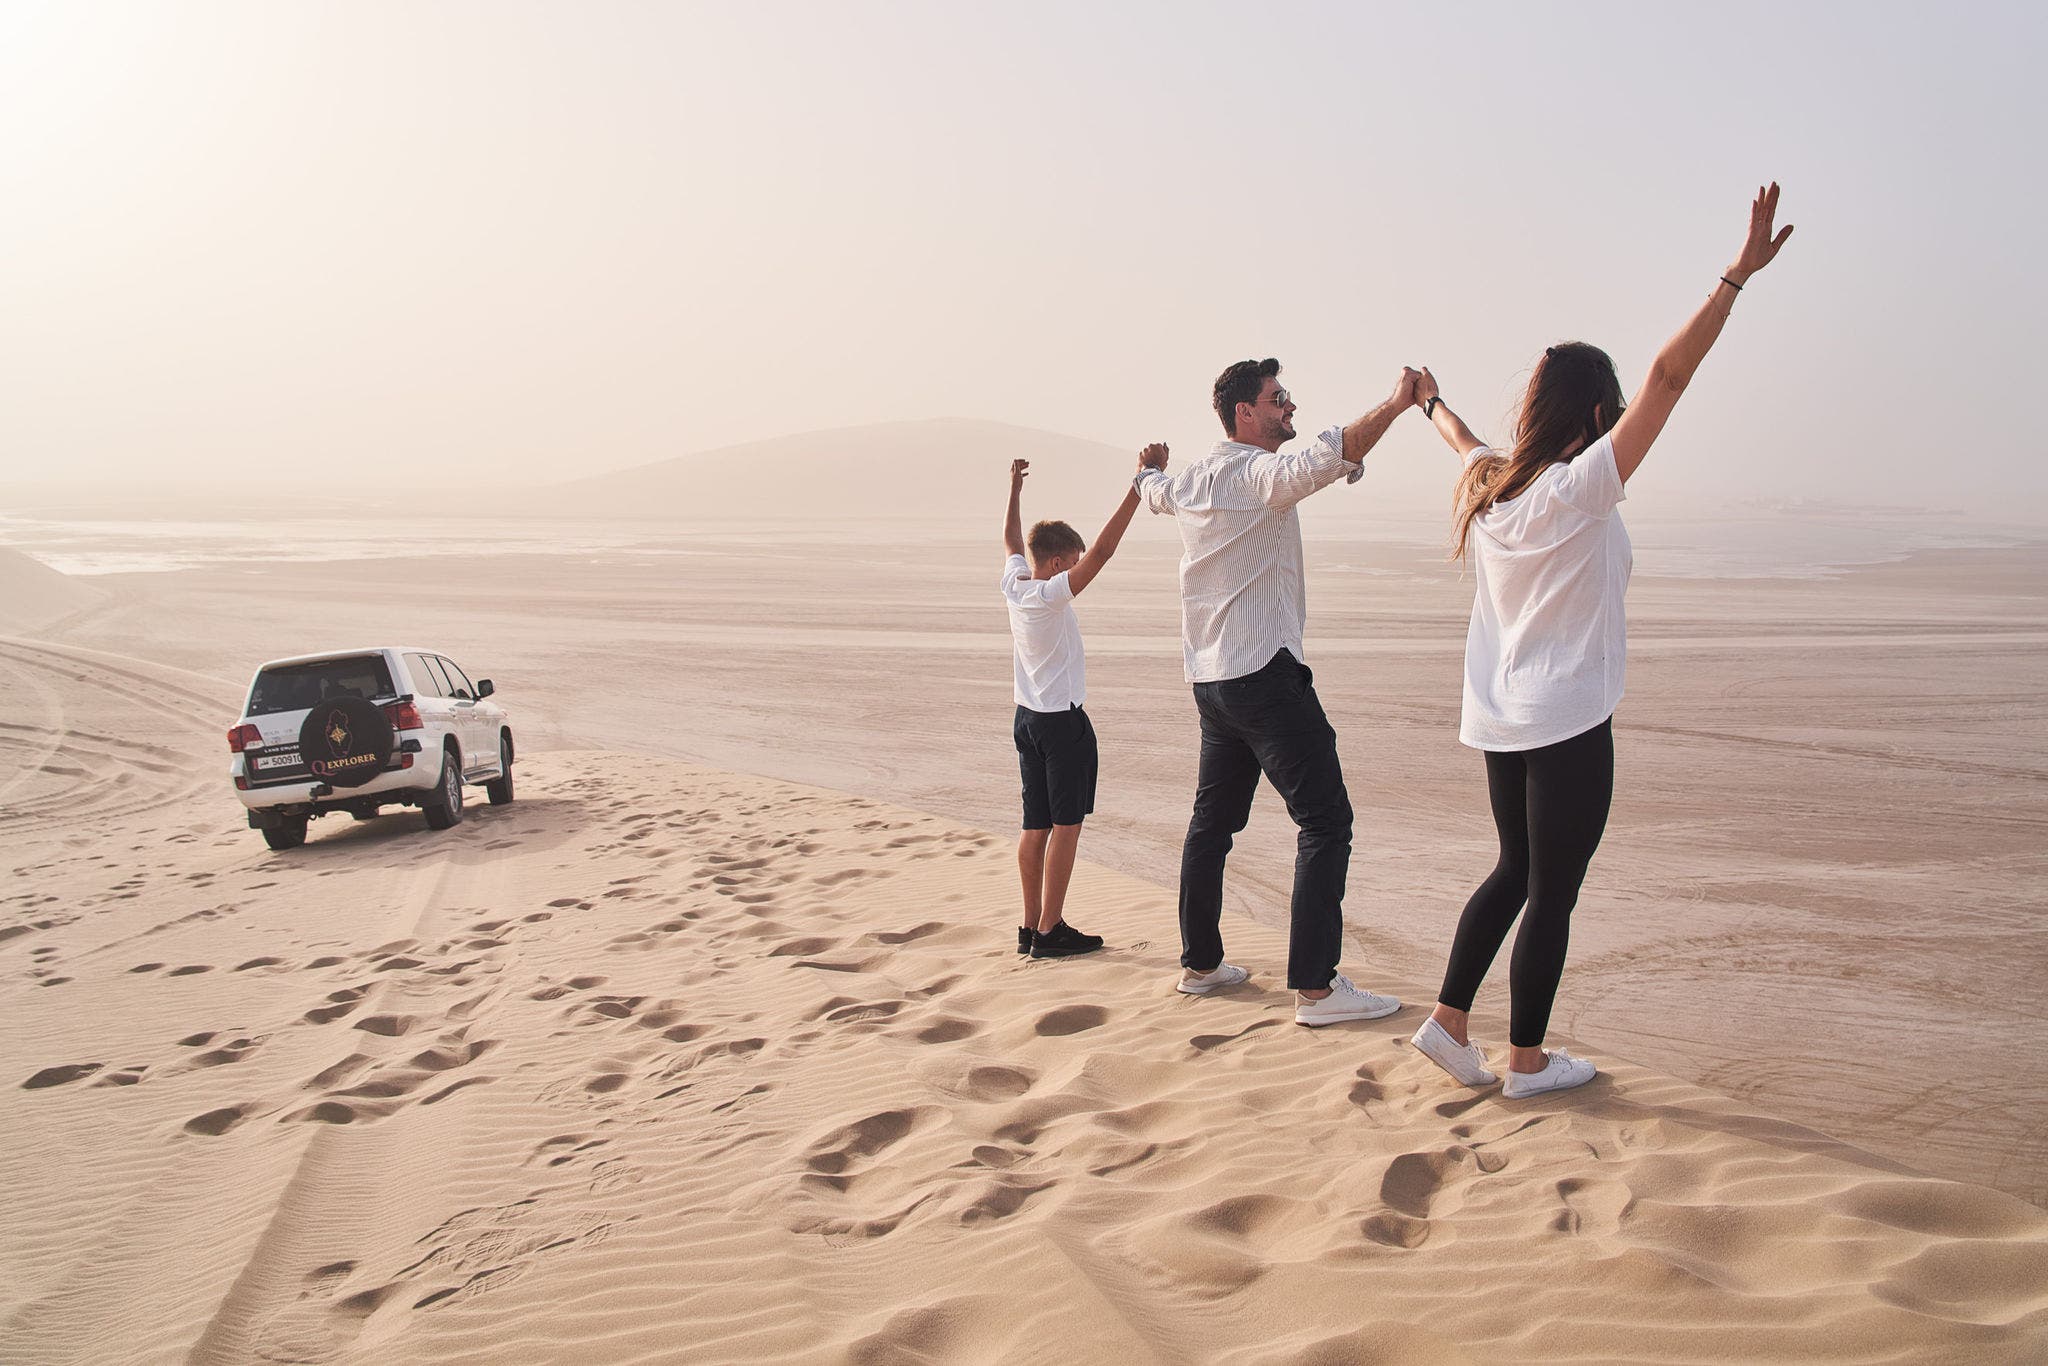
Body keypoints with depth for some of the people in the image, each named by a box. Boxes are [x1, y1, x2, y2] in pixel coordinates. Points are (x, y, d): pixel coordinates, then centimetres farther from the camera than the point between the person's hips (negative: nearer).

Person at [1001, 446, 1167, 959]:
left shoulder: (1013, 584, 2)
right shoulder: (1052, 594, -18)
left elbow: (1012, 538, 22)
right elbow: (1102, 550, -27)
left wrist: (1015, 487, 35)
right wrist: (1142, 483, -30)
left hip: (1027, 718, 8)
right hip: (1063, 720, -8)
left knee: (1036, 825, 10)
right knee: (1066, 825, -3)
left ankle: (1032, 926, 13)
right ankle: (1050, 930, -2)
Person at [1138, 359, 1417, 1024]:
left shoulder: (1192, 478, 14)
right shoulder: (1254, 473, -14)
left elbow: (1156, 491, 39)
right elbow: (1325, 459, -34)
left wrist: (1148, 472, 62)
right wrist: (1398, 403, -30)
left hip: (1210, 678, 10)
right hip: (1265, 672, -10)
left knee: (1213, 819, 18)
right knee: (1325, 821, -9)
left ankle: (1199, 963, 27)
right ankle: (1315, 987, -12)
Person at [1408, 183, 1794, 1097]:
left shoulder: (1489, 484, 4)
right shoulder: (1582, 487, -15)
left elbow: (1465, 440, 28)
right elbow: (1669, 377, -20)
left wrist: (1429, 404, 50)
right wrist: (1738, 276, -21)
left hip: (1498, 717, 8)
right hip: (1567, 720, -8)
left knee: (1515, 871, 20)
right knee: (1552, 890, 3)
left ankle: (1448, 1020, 20)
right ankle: (1526, 1060, 13)